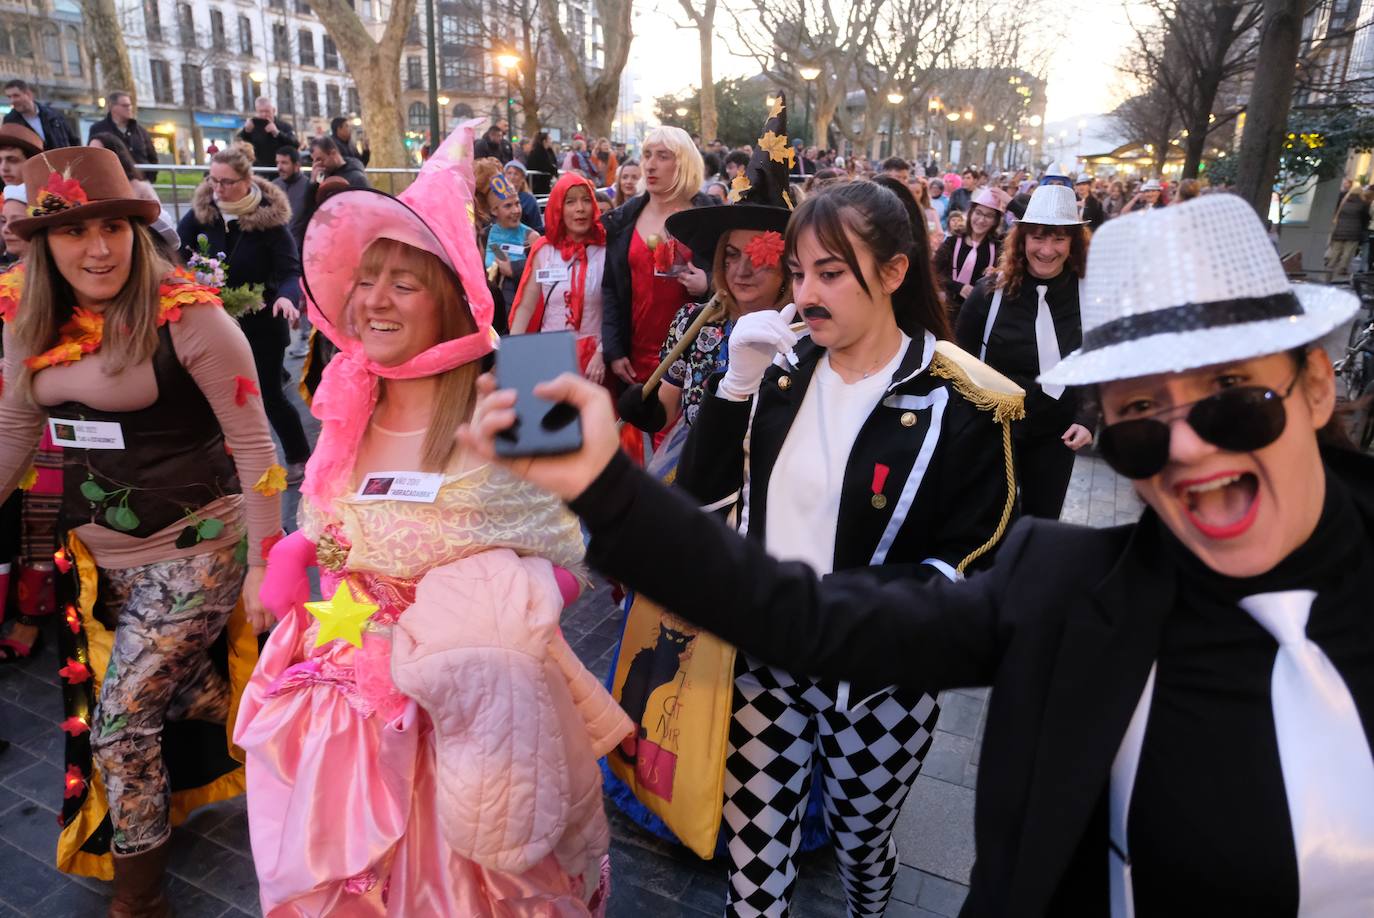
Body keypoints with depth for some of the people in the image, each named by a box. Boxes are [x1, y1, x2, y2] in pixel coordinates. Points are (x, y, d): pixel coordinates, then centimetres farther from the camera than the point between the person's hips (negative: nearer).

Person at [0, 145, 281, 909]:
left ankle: (137, 887, 24)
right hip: (96, 554, 6)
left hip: (192, 549, -5)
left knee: (119, 719, -1)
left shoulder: (188, 318, -18)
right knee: (180, 695, 20)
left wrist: (263, 565, -16)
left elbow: (253, 441, -16)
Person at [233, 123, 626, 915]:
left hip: (461, 707, -5)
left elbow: (560, 567, -13)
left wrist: (487, 596, -26)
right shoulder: (347, 410, 0)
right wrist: (296, 553, -3)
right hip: (349, 701, 6)